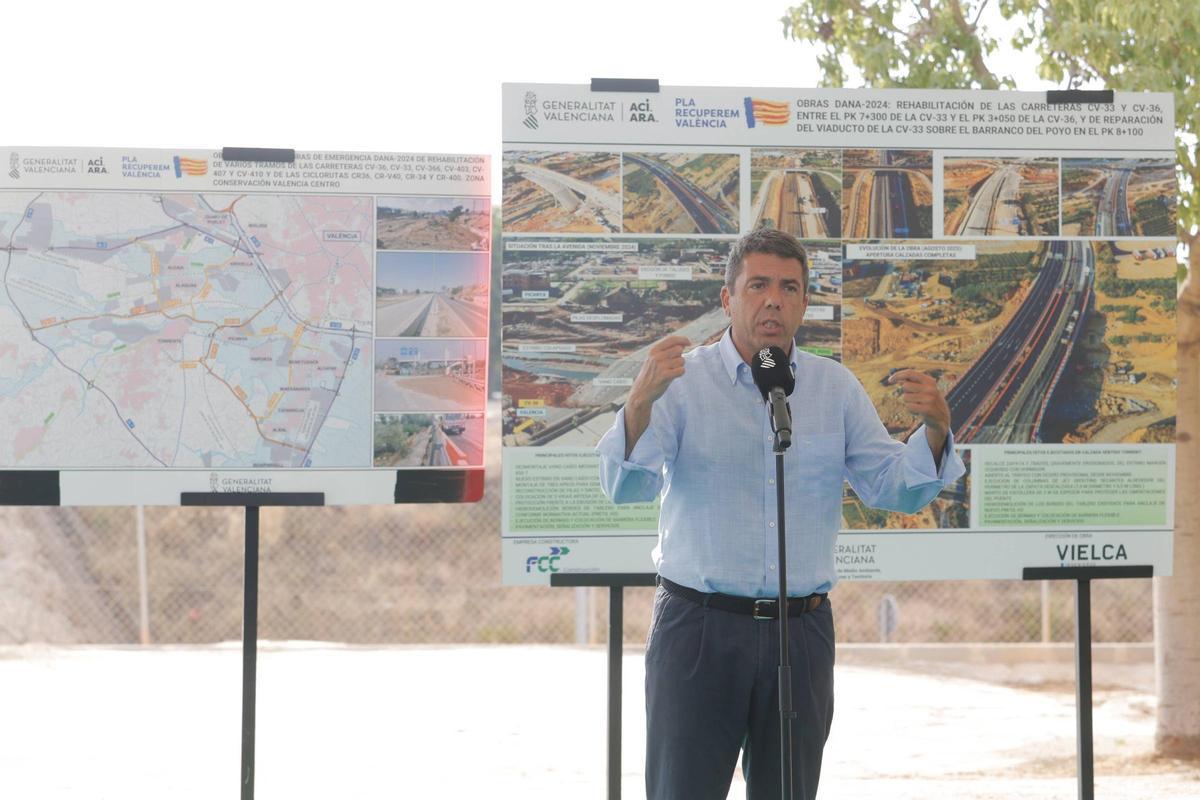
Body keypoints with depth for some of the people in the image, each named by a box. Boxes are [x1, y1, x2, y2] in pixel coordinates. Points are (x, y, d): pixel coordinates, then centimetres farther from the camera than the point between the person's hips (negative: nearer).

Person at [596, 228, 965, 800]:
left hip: (801, 631, 3)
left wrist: (934, 430, -13)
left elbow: (895, 490, 7)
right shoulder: (682, 380, -1)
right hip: (698, 628, -3)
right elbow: (626, 486, -13)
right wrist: (640, 401, -31)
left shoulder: (836, 388, 9)